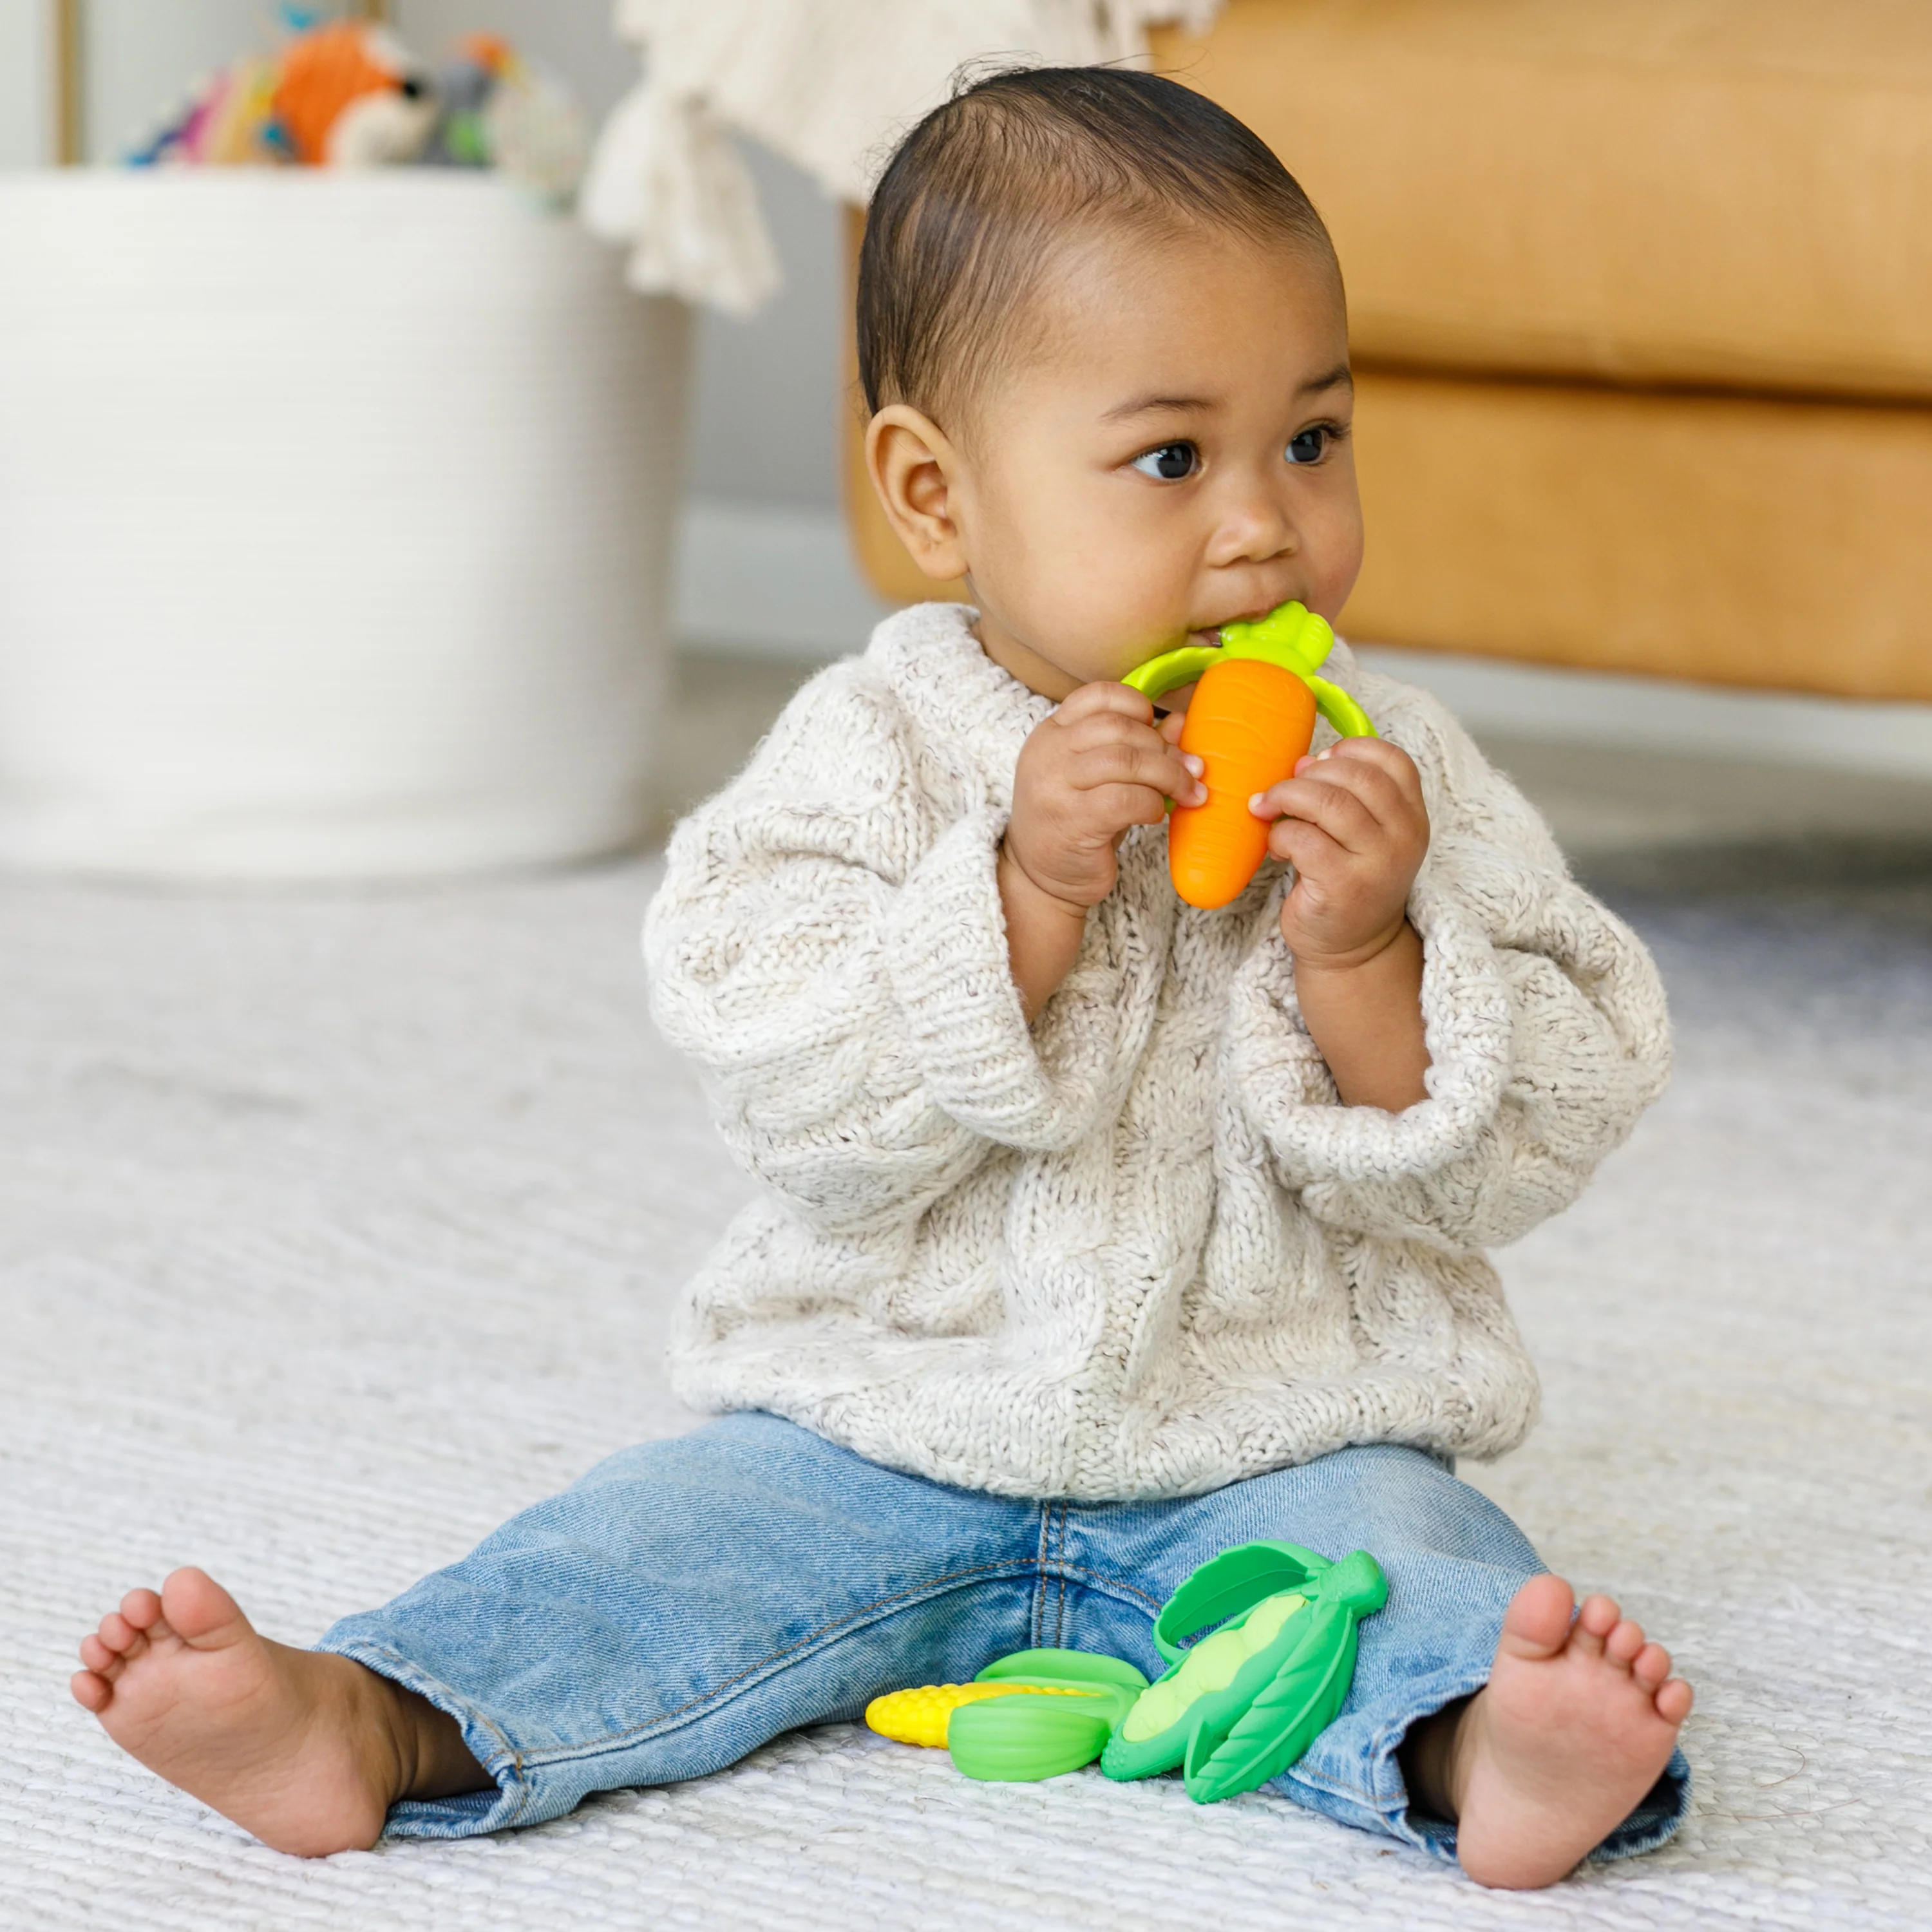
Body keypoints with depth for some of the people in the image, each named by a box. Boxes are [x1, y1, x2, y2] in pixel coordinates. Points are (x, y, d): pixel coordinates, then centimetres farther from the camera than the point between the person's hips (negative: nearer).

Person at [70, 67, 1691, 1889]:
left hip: (1272, 1449, -1)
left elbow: (1507, 1160, -4)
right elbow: (803, 1103, -15)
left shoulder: (1385, 774, -1)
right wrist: (1026, 888, -26)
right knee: (676, 1538, -19)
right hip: (890, 1429, 1)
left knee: (1398, 1552, -29)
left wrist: (1366, 959, -21)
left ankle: (1472, 1745, -56)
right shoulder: (878, 751, -4)